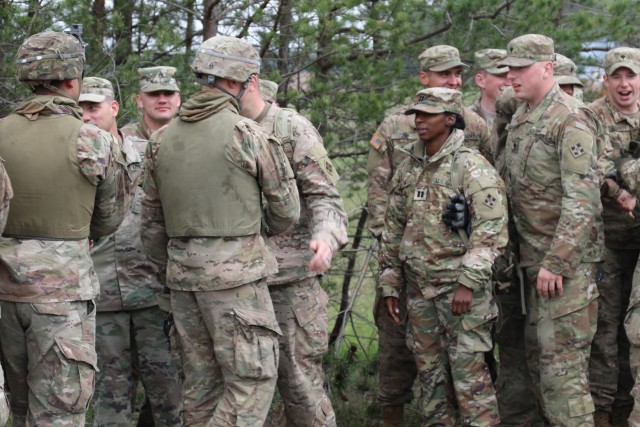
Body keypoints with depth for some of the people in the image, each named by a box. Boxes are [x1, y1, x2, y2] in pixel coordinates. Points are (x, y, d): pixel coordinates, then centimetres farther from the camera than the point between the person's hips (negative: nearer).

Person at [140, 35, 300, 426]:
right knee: (253, 380, -2)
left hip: (183, 272, 6)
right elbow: (286, 211, 0)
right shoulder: (247, 134, -9)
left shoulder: (163, 139, 8)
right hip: (235, 273, -6)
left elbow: (152, 223, 12)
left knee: (202, 380, 12)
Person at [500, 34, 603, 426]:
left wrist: (555, 262, -23)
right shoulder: (520, 119, 14)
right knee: (537, 353, 13)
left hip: (566, 260, -9)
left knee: (562, 362, -9)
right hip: (534, 257, 9)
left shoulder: (571, 119, -14)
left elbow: (582, 200, -20)